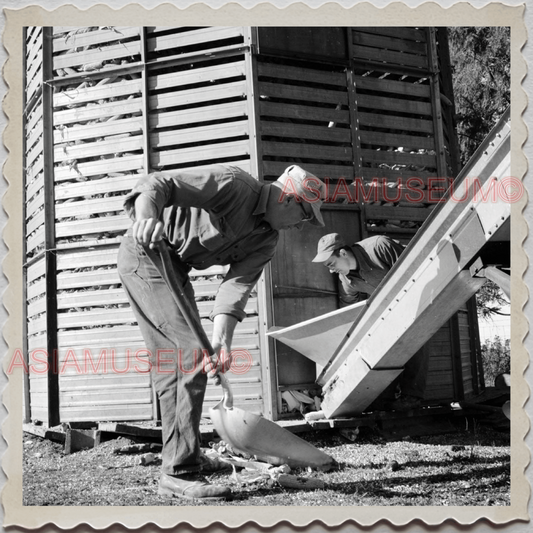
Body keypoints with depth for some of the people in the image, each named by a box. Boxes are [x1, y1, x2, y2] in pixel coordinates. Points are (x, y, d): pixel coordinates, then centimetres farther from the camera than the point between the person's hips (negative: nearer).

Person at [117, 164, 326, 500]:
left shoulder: (267, 240, 4)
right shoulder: (233, 183, -18)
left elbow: (237, 285, -8)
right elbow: (158, 184, -25)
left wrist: (221, 339, -23)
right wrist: (146, 217, -46)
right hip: (145, 254, -9)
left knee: (170, 362, 17)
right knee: (192, 353, -16)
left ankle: (183, 454, 32)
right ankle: (179, 473, -14)